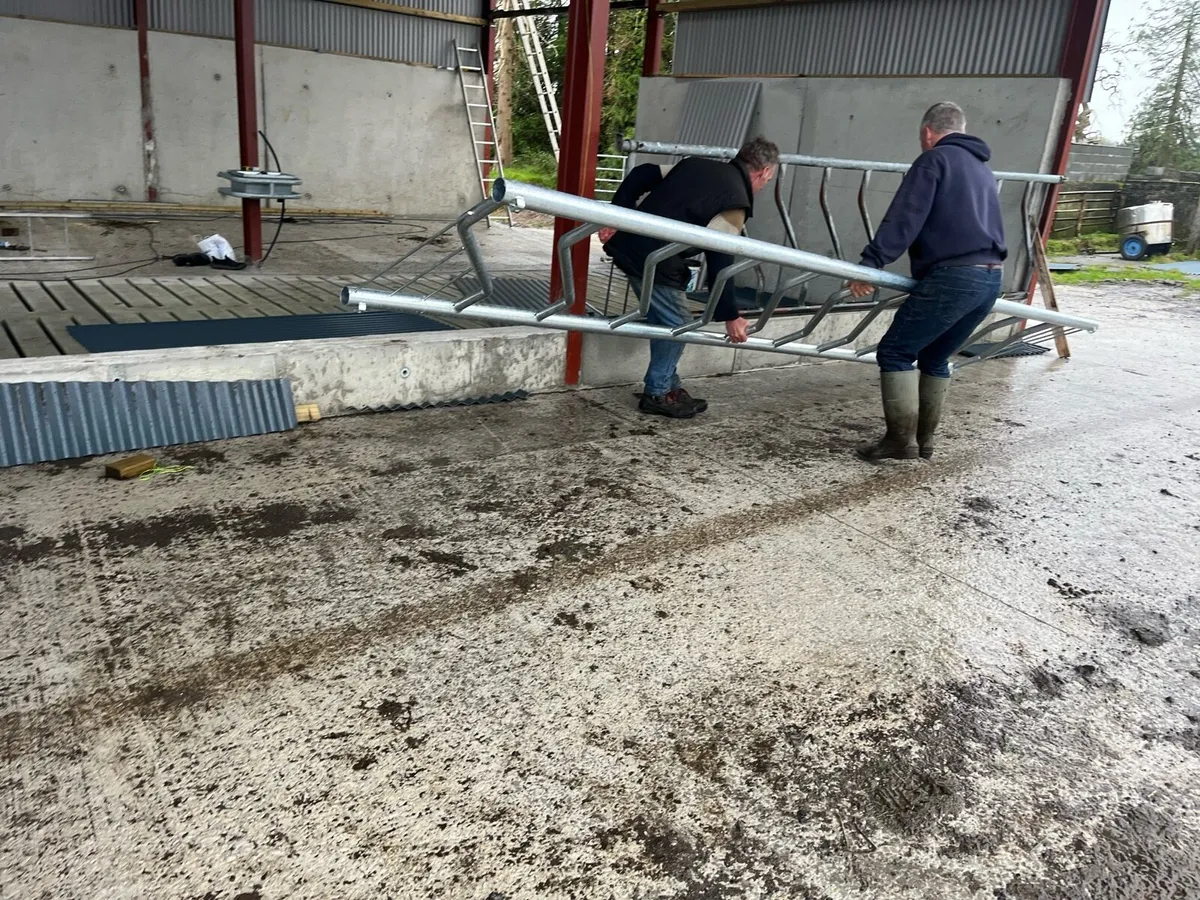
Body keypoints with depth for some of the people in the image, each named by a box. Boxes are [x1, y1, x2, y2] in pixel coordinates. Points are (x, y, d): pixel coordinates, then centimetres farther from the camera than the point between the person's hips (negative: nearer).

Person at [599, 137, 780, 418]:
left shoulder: (696, 164, 15)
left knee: (664, 320, 20)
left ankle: (670, 387, 31)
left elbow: (641, 175, 10)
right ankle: (657, 395, 16)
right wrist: (730, 316, -7)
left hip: (627, 246, 8)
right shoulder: (737, 201, -7)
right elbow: (720, 261, -13)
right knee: (677, 325, 8)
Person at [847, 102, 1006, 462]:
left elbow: (904, 218, -12)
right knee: (935, 359, 19)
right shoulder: (982, 168, 26)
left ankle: (901, 440, -6)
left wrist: (870, 262, -16)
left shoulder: (934, 159, 0)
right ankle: (923, 440, 20)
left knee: (894, 353, -3)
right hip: (992, 278, 9)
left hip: (954, 276, -9)